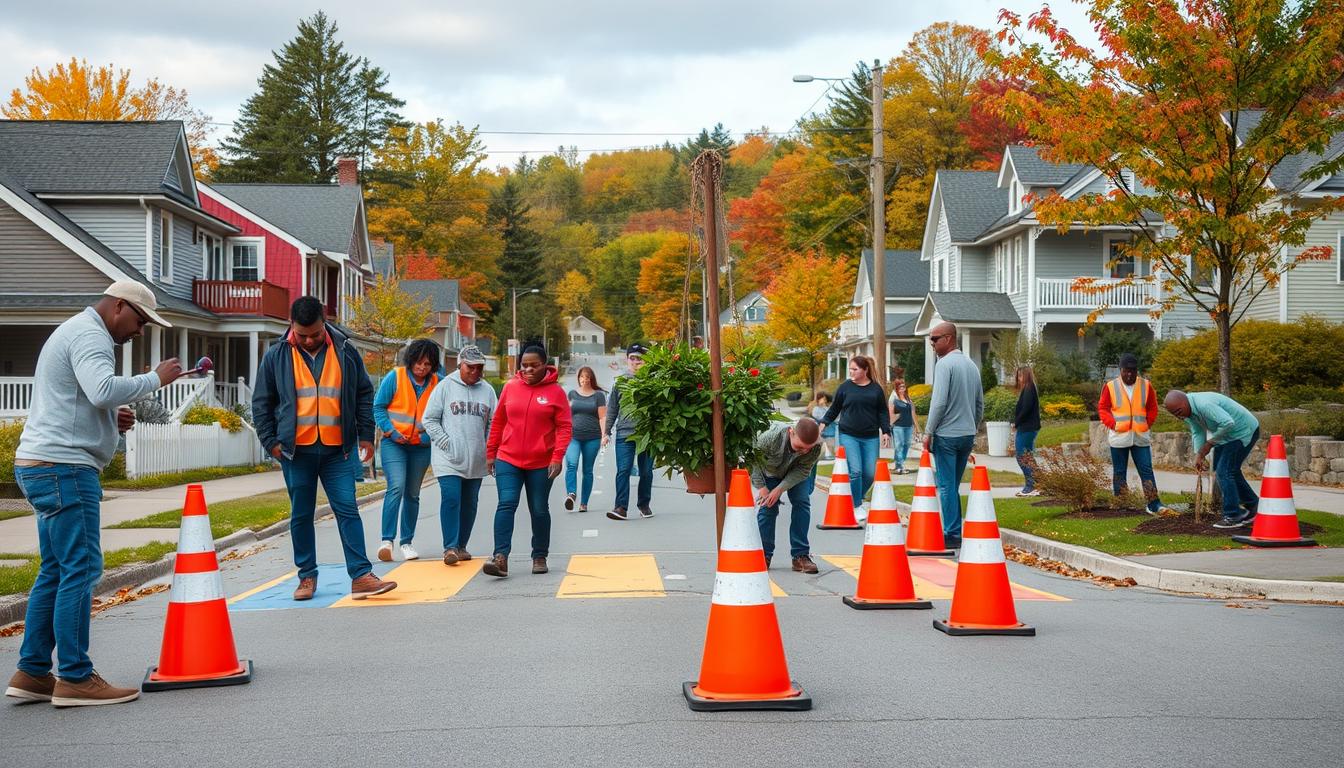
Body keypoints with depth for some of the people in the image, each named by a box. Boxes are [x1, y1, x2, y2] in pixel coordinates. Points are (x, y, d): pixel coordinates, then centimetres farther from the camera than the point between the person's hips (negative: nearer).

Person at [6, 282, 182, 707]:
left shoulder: (74, 332, 24)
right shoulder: (89, 335, -10)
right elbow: (103, 389, -28)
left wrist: (112, 419, 15)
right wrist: (155, 379, -16)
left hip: (42, 467, 11)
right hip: (63, 468, -11)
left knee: (56, 572, 12)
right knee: (81, 569, -10)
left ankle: (32, 673, 13)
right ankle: (75, 678, -9)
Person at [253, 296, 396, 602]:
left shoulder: (345, 352, 3)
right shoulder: (277, 356, 1)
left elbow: (364, 394, 11)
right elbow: (261, 403, 7)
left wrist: (365, 435, 7)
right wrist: (270, 441, 1)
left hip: (337, 450, 0)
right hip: (296, 450, 0)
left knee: (348, 510, -4)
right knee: (301, 515, 8)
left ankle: (361, 576, -5)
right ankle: (307, 577, 18)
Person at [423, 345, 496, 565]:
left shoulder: (487, 391, 9)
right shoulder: (445, 386, -1)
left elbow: (492, 423, 13)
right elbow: (430, 419, 0)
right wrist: (446, 443, -9)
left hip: (476, 460, 4)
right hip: (448, 458, -4)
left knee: (469, 503, 9)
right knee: (451, 499, -14)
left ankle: (461, 545, 21)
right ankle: (450, 547, -13)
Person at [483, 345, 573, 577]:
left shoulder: (555, 392, -3)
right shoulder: (510, 387, 4)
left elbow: (564, 427, -4)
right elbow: (498, 421, 11)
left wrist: (557, 457, -15)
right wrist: (491, 453, 11)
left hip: (541, 464, -1)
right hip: (508, 460, 1)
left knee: (539, 510, 9)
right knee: (506, 504, -12)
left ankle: (540, 557, 22)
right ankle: (501, 557, -17)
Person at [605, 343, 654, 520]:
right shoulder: (620, 381, 7)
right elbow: (612, 408, 12)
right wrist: (607, 431, 10)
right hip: (624, 433, 1)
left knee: (646, 471, 9)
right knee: (623, 470, -8)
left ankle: (644, 504, 23)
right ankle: (621, 507, -11)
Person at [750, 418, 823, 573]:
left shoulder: (816, 446, -36)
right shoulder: (771, 437, -44)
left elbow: (803, 469, -24)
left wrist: (780, 489, -32)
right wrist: (761, 487, -26)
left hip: (796, 474, 2)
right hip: (769, 472, -2)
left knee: (802, 502, -12)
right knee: (766, 507, -11)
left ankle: (800, 555, -6)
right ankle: (764, 555, 2)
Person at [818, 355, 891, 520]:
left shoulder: (876, 389, 7)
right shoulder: (845, 387, 3)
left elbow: (883, 412, 12)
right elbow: (834, 408, 12)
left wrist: (886, 431, 4)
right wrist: (824, 423, 1)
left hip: (870, 438, 2)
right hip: (848, 436, -2)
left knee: (870, 473, 0)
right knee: (855, 471, -12)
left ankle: (858, 498, 26)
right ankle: (857, 506, 2)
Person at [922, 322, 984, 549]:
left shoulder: (945, 364, -12)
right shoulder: (972, 365, 13)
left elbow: (939, 402, -18)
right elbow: (980, 403, 17)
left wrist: (928, 432, -11)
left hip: (947, 435, -7)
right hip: (967, 435, 7)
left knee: (946, 486, -2)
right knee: (954, 485, 14)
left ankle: (952, 535, -3)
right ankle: (956, 533, 15)